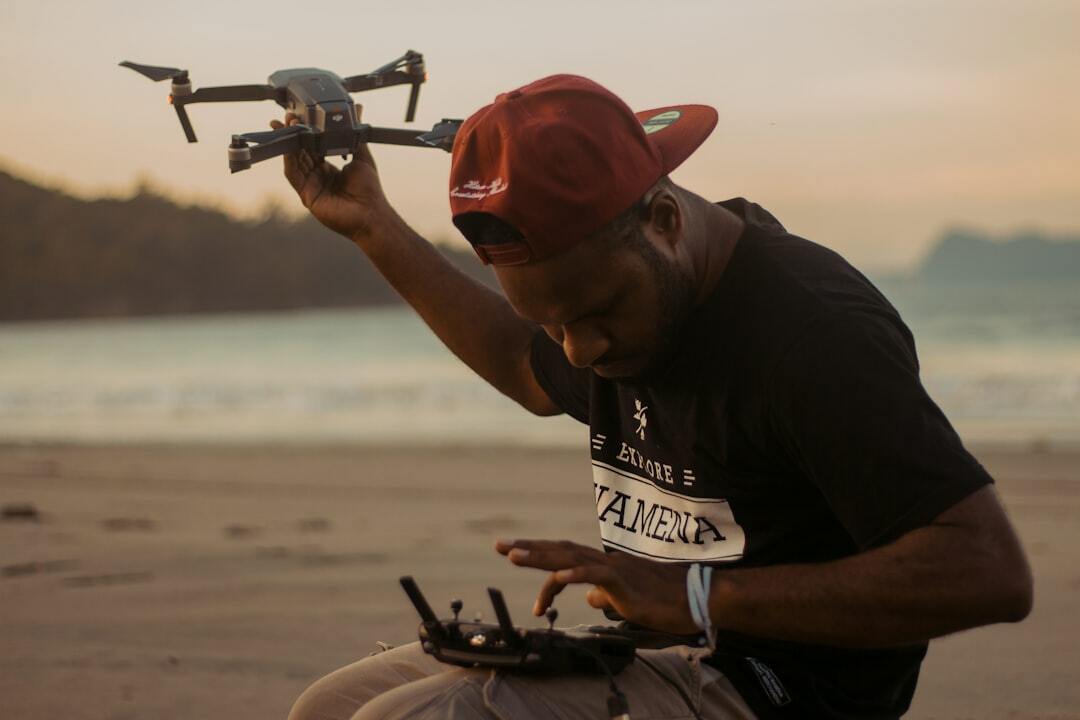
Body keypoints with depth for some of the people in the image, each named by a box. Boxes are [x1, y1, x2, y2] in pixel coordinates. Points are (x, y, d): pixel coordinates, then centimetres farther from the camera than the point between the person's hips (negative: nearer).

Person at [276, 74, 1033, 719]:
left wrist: (704, 598, -27)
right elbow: (531, 371, 34)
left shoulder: (813, 330, -22)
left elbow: (990, 574, -28)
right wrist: (372, 226, 27)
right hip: (655, 656, 10)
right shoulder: (616, 289, 7)